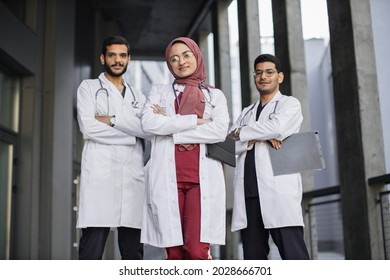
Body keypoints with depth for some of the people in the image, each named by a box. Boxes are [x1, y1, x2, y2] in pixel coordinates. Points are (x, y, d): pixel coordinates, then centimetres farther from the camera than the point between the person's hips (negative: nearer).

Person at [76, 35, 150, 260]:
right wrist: (131, 132, -1)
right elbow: (88, 127, -4)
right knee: (92, 251, -9)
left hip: (133, 176, 4)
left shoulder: (138, 97, 23)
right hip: (100, 174, -4)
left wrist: (113, 119, -5)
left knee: (134, 253, 4)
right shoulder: (89, 87, 13)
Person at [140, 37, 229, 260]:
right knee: (174, 252, 0)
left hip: (203, 178, -1)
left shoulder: (215, 95, 17)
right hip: (168, 178, 1)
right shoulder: (160, 91, 18)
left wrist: (169, 127, -3)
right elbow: (148, 123, -2)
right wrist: (194, 121, -6)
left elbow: (220, 131, -3)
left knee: (197, 250, -13)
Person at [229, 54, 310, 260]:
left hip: (278, 189, -5)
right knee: (253, 256, 5)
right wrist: (259, 138, -7)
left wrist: (241, 133, 2)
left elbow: (276, 128, -12)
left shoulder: (290, 104, 11)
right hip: (248, 192, 5)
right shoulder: (246, 112, 25)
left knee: (293, 255, -9)